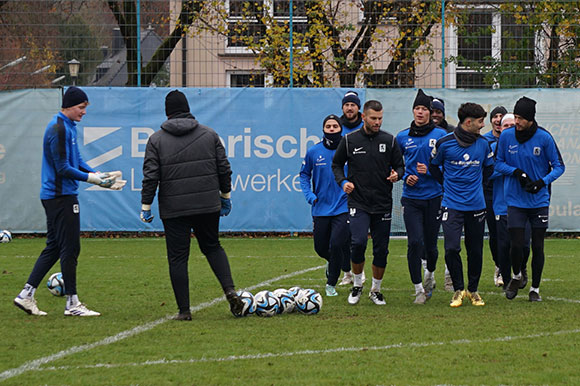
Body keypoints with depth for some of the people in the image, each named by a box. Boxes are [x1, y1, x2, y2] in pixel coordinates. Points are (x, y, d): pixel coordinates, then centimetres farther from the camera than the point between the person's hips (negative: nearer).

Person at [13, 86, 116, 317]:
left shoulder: (68, 127, 16)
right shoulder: (58, 129, -16)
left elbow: (76, 160, 19)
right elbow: (63, 168, -19)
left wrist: (96, 174, 5)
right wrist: (90, 178, -16)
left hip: (53, 196, 10)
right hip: (62, 196, -10)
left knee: (54, 247, 12)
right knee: (70, 248, -6)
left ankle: (26, 295, 11)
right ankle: (72, 304, -1)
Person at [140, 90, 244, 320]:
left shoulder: (157, 139, -1)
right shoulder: (209, 135, 6)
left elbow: (150, 176, -6)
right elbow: (224, 168, 9)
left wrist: (146, 206, 0)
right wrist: (225, 196, 21)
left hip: (174, 209, -2)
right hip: (207, 206, 2)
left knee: (178, 258, 3)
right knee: (212, 247, 19)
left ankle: (184, 310, 2)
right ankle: (230, 290, -2)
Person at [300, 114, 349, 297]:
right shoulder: (314, 152, 0)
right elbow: (304, 174, 12)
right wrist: (309, 194, -1)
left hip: (343, 208, -3)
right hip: (320, 208, 3)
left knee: (336, 245, -14)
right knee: (320, 247, 9)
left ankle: (331, 284, 4)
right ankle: (331, 262, 45)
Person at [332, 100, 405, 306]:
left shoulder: (389, 140, 4)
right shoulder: (349, 140, 1)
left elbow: (400, 165, 11)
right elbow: (337, 164, 13)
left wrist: (396, 175, -11)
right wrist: (343, 181, -5)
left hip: (383, 204, 2)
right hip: (358, 202, -2)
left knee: (381, 249, 3)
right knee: (358, 242, -18)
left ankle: (376, 290, 20)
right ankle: (357, 285, 4)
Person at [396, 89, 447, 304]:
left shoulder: (440, 136, -1)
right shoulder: (403, 137, 6)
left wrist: (430, 170, -13)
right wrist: (405, 176, -1)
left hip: (434, 196, -1)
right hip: (411, 197, 1)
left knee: (430, 244, 7)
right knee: (415, 242, -11)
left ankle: (430, 274, 38)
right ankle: (418, 289, -2)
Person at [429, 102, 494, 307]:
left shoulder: (483, 144, 2)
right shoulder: (444, 143, -6)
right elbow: (433, 166, 10)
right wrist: (448, 183, 9)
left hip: (476, 205, 3)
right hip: (452, 204, -3)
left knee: (475, 251, 6)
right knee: (451, 248, -13)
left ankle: (473, 290, 23)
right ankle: (458, 289, 5)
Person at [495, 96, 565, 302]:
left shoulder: (544, 138, -8)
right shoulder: (506, 136, -4)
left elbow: (559, 166, 0)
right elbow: (499, 163, 7)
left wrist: (543, 181, -17)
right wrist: (516, 172, -12)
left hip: (539, 200, 0)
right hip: (515, 201, 0)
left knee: (537, 246, 2)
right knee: (517, 245, -7)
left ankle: (535, 288, 17)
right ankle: (516, 276, 23)